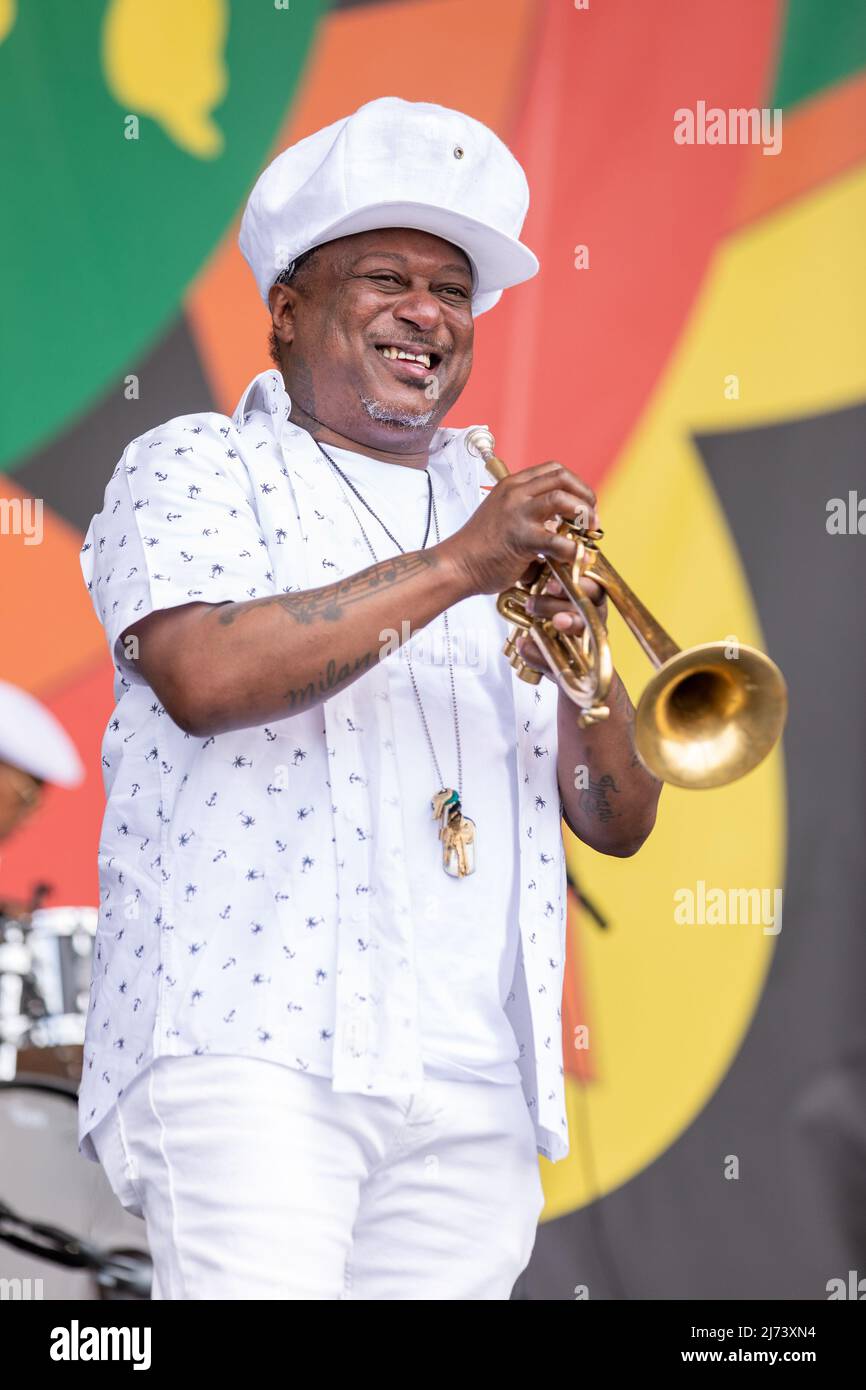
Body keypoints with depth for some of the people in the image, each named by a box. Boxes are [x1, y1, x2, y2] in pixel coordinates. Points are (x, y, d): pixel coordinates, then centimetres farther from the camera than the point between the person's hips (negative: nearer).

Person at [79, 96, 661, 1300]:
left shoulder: (504, 516, 24)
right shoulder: (197, 469, 10)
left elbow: (619, 821, 17)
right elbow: (203, 676, -13)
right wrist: (455, 569, -14)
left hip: (477, 1097, 5)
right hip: (253, 1046, -5)